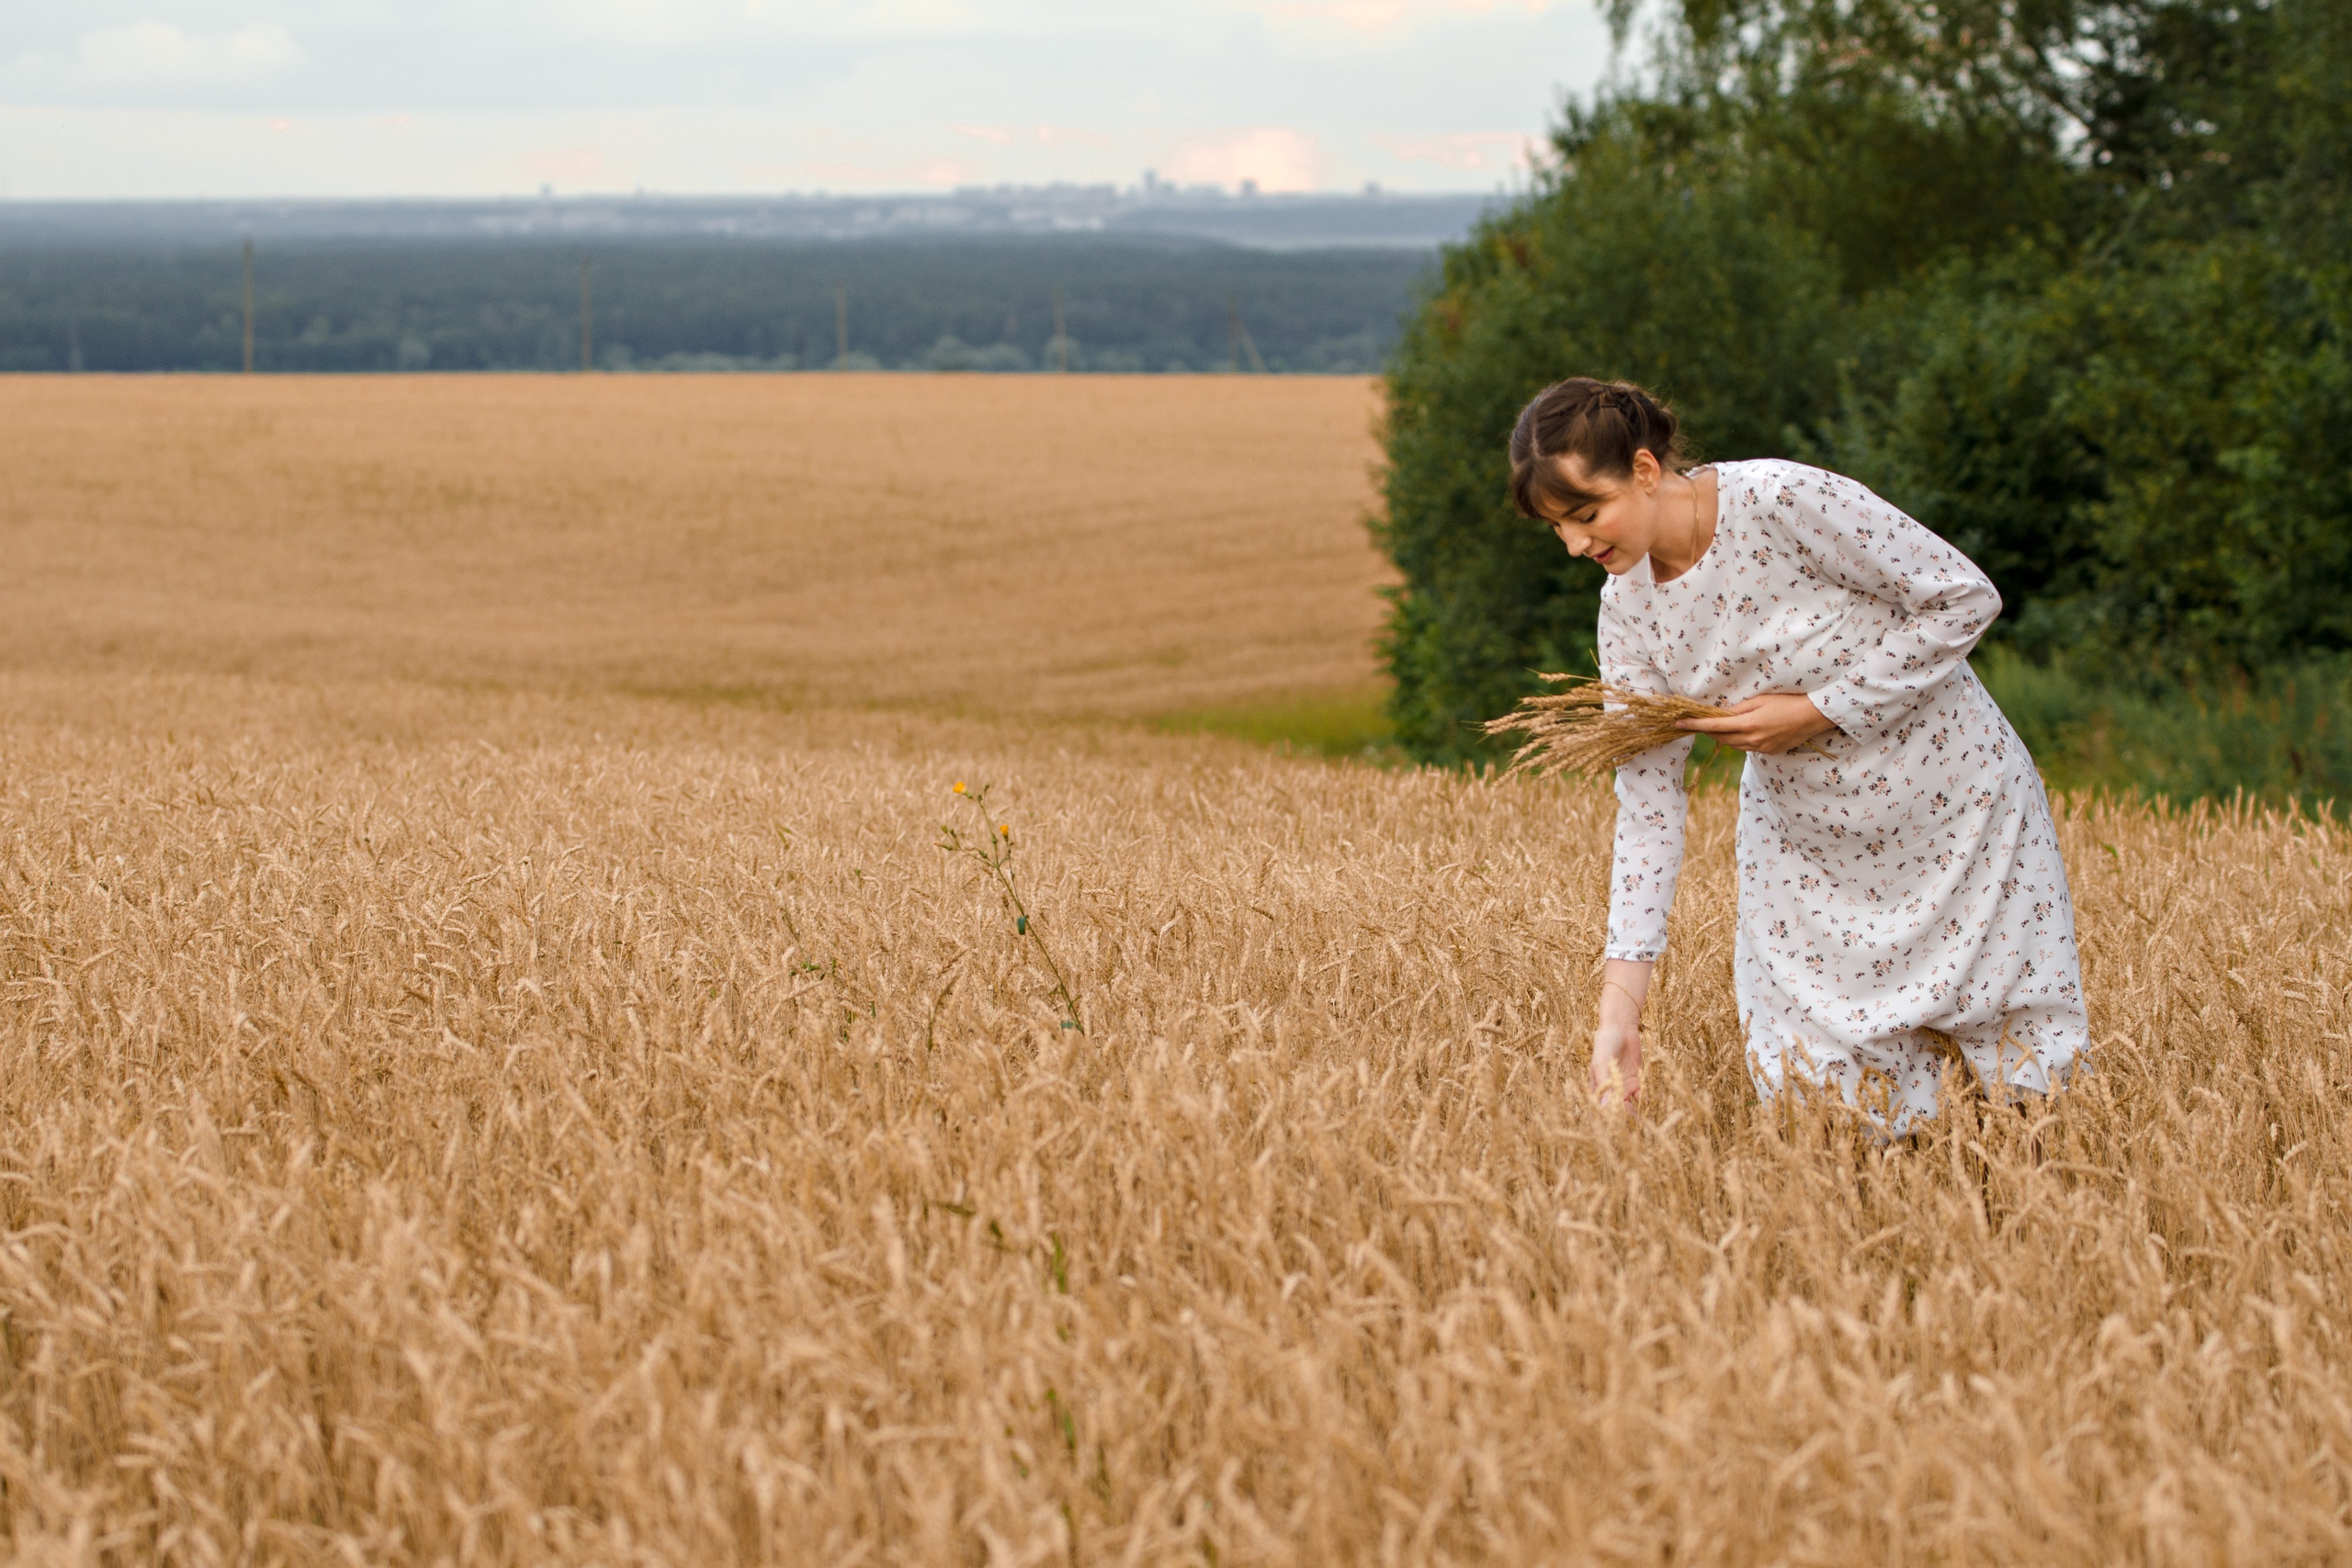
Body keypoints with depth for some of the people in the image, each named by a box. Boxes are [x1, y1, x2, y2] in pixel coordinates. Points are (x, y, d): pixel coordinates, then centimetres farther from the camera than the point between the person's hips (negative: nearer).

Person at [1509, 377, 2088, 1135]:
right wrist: (1620, 1006, -15)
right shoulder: (1628, 610, -10)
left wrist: (1818, 710, -23)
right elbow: (1647, 802, -8)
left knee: (2031, 1085, 2)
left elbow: (1967, 598, -20)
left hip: (1954, 803, -4)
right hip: (1800, 838, 4)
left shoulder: (1786, 502, -26)